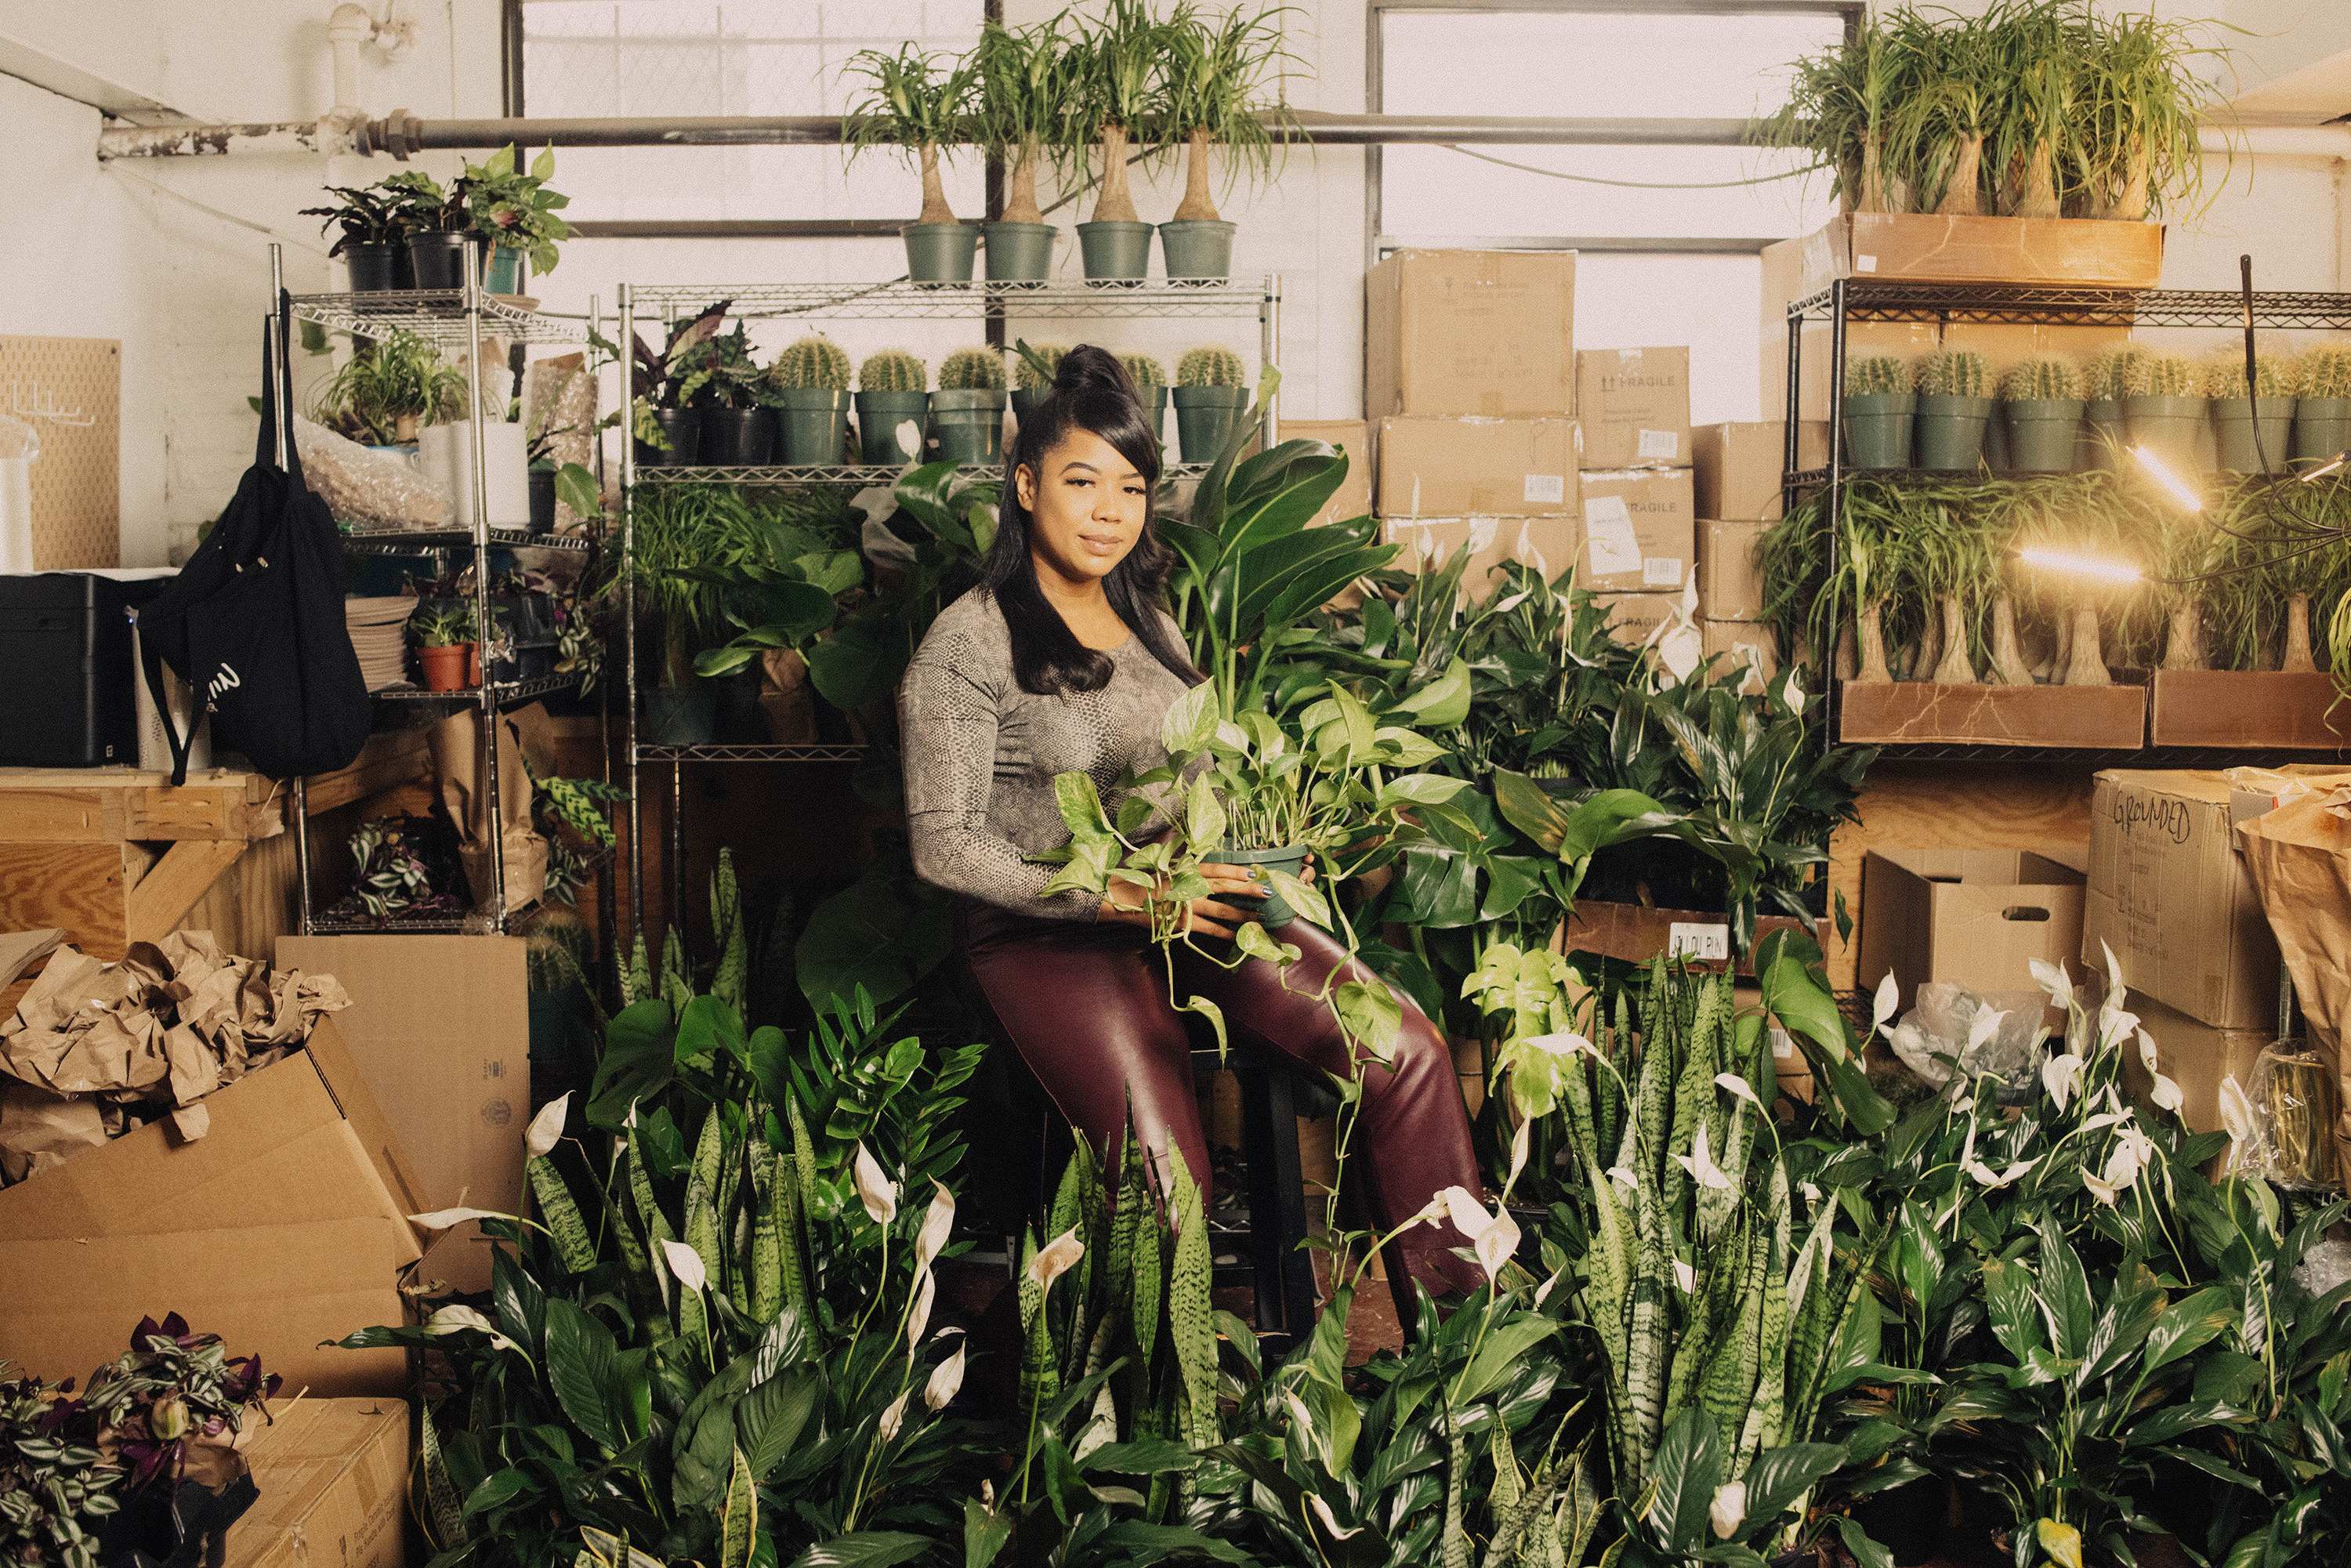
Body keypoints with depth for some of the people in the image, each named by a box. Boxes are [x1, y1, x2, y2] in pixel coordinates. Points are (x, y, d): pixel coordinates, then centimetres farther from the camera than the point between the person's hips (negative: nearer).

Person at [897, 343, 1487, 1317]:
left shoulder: (1146, 619, 16)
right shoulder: (968, 645, -6)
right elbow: (944, 846, -11)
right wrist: (1117, 896, -20)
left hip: (1183, 906, 6)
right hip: (1045, 930, -6)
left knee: (1406, 1050, -13)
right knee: (1167, 1182, -28)